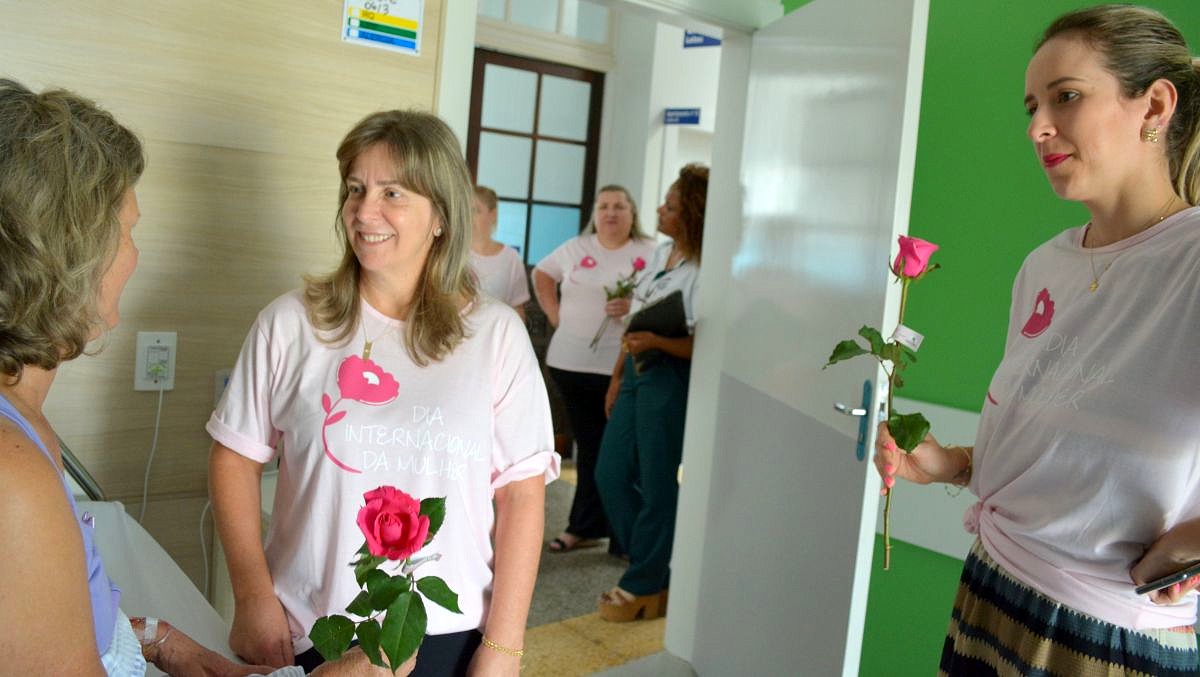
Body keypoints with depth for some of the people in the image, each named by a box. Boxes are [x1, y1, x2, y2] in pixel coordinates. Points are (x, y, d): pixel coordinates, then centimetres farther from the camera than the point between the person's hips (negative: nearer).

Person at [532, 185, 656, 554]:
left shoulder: (651, 253, -2)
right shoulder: (574, 248, 10)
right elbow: (541, 274, 24)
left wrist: (635, 306, -19)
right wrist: (554, 313, 12)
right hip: (571, 363, 4)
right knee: (588, 446, 13)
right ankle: (586, 527, 22)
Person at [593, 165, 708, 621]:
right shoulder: (660, 254, 11)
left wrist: (656, 342, -30)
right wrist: (616, 378, 16)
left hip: (670, 381, -9)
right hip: (637, 374, 9)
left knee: (657, 486, 3)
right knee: (611, 474, 13)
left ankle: (645, 586, 22)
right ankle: (655, 571, 28)